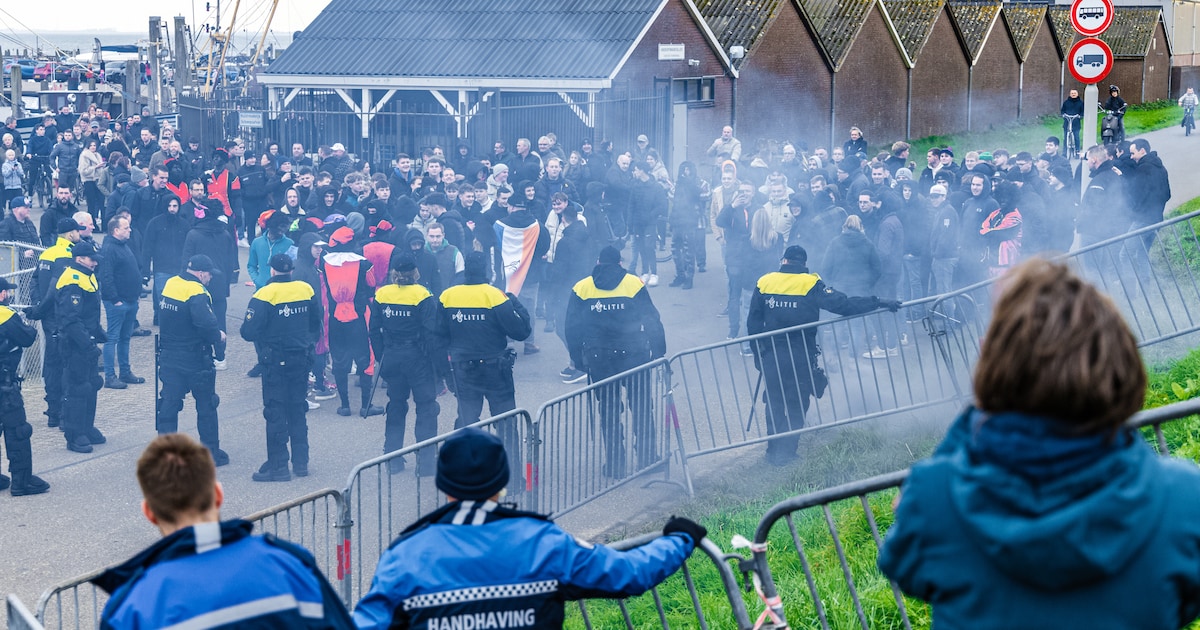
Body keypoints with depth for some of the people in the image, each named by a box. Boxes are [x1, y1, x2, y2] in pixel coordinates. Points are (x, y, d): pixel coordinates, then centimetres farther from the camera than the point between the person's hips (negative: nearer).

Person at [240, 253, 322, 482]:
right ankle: (301, 462, 18)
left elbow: (249, 332, -19)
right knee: (298, 410, 15)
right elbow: (317, 322, 10)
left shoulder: (264, 295, -15)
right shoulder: (306, 290, 0)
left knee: (275, 412, 2)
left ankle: (278, 465, 2)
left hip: (275, 362, -5)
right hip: (301, 359, 5)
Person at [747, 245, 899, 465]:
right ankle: (785, 453, 8)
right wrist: (878, 303, -12)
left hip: (771, 356, 2)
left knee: (774, 403, 17)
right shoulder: (811, 285, -7)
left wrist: (758, 355, 14)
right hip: (801, 357, -2)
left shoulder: (764, 283, 2)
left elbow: (753, 324, 5)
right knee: (796, 405, 10)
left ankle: (773, 452, 20)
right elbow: (841, 304, -14)